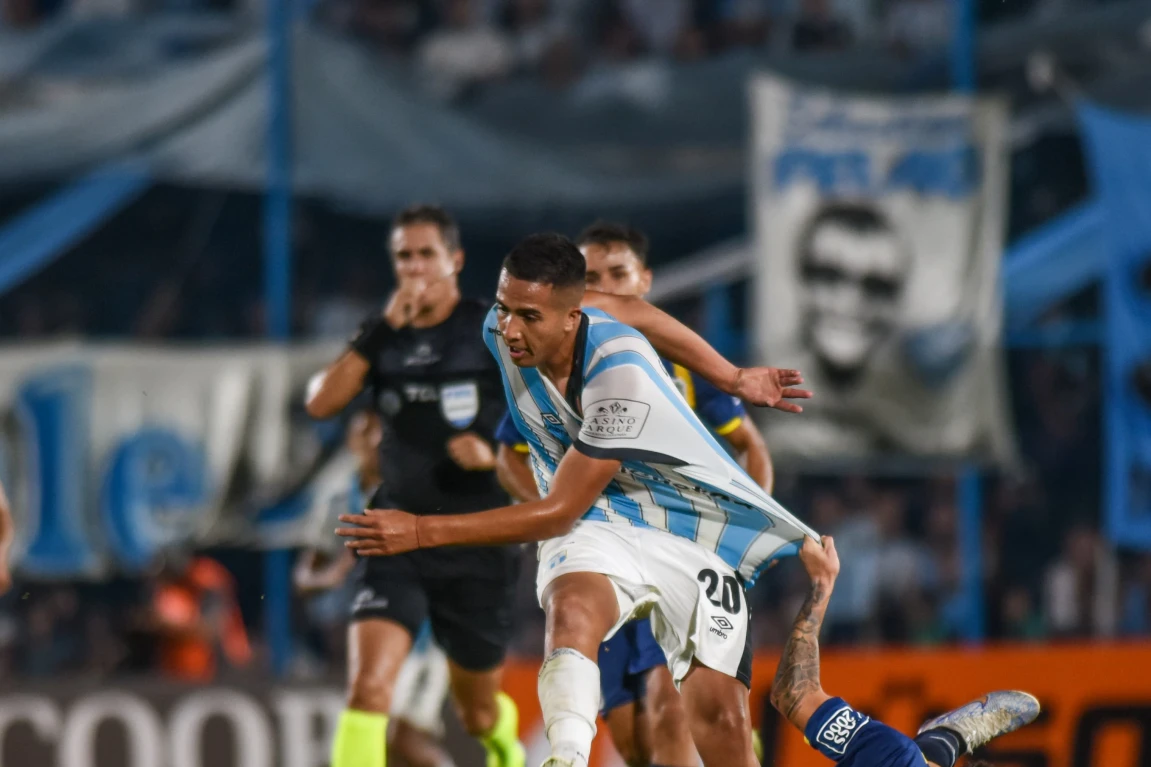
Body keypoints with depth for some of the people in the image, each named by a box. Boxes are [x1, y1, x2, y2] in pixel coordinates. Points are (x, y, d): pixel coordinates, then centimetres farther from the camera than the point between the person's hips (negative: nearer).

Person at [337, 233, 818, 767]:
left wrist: (421, 532, -23)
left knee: (720, 715, -15)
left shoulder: (621, 374, -29)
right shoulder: (501, 331, -10)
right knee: (572, 611, -33)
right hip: (598, 526, 4)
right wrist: (731, 377, 17)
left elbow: (560, 512, -22)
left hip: (691, 537, -3)